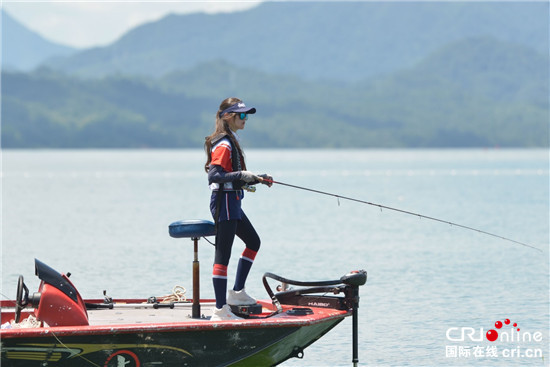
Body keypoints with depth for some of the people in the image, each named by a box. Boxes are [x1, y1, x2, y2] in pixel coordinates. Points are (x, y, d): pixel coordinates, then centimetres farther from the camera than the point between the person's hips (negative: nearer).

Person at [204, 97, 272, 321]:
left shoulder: (232, 141, 15)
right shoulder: (223, 145, -16)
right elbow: (214, 175, -27)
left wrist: (256, 179, 15)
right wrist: (242, 176, -34)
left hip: (232, 203, 11)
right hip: (224, 202, -11)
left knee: (253, 242, 22)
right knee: (223, 255, -10)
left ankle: (237, 292, 30)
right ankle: (220, 309, -10)